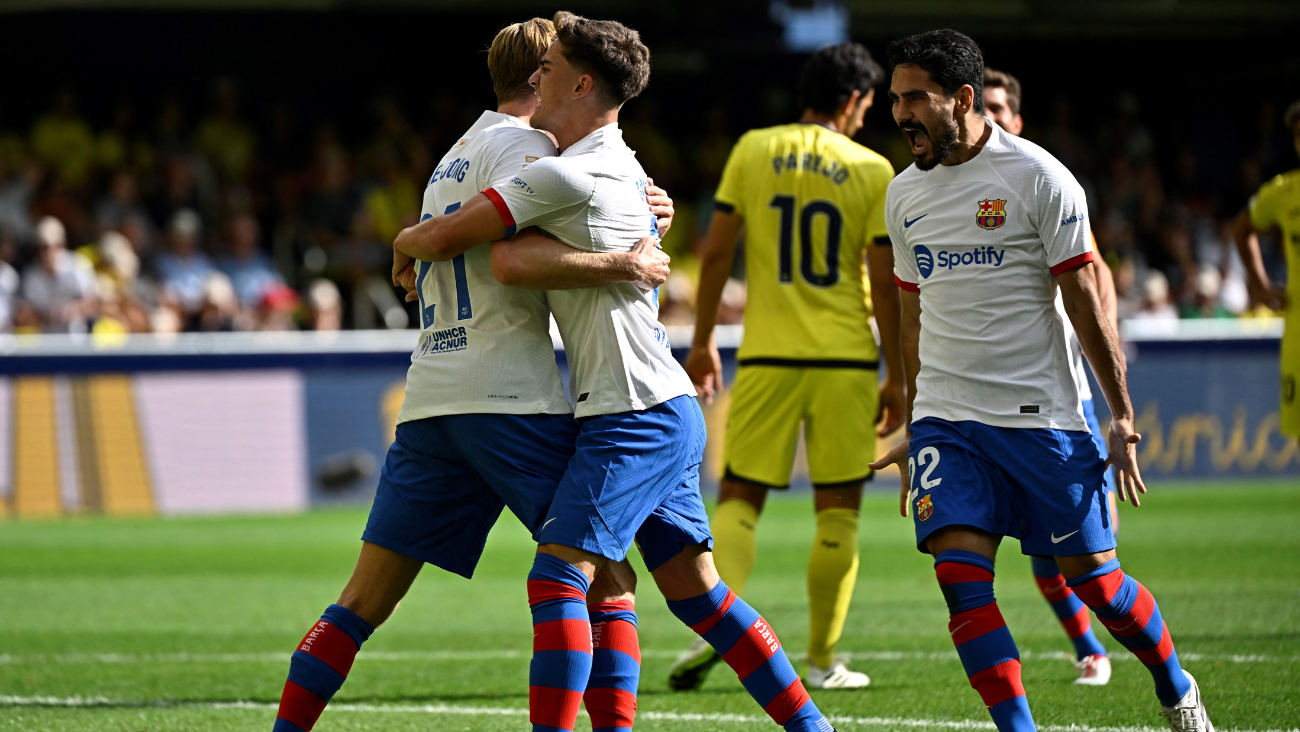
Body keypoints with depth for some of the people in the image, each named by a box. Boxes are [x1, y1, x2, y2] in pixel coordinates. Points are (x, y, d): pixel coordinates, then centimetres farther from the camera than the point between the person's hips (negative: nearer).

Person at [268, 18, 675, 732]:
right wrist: (622, 264, -16)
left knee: (362, 602, 6)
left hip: (429, 401, 8)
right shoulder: (522, 146, -4)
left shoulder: (455, 157, 25)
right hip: (513, 398, -8)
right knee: (607, 584, -2)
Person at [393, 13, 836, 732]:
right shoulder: (624, 171, 17)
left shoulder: (567, 174, -14)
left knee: (558, 576, -14)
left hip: (633, 415, -10)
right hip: (667, 411, 10)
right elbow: (509, 261, 19)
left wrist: (404, 245, 9)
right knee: (694, 590, 14)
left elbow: (445, 237, -10)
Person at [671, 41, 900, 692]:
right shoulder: (870, 170, -1)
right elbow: (884, 283, -3)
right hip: (845, 358, -1)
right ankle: (822, 660, 10)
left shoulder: (753, 150, 3)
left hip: (767, 357, 1)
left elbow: (716, 252, 2)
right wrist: (896, 376, 4)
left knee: (739, 497, 7)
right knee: (838, 511, 8)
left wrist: (703, 340, 11)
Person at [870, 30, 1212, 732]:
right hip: (946, 419, 4)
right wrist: (914, 430, 20)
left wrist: (1123, 416, -9)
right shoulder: (905, 193, 9)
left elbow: (1085, 300, -7)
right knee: (961, 575, -13)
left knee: (1092, 576, 2)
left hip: (1041, 413, -4)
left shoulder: (1038, 177, -8)